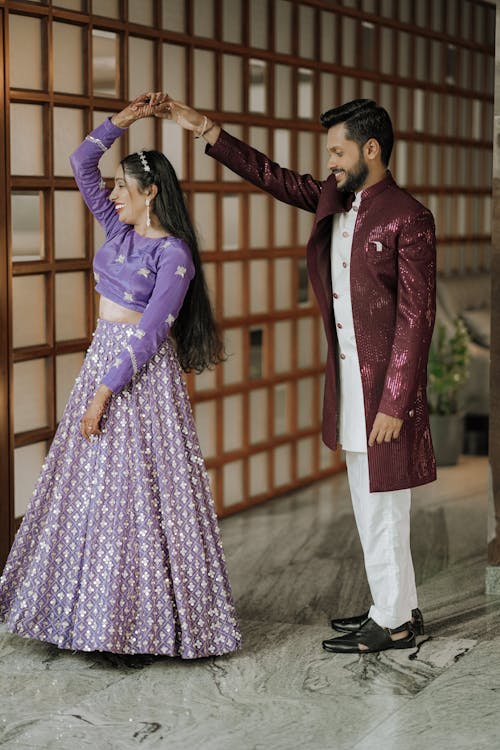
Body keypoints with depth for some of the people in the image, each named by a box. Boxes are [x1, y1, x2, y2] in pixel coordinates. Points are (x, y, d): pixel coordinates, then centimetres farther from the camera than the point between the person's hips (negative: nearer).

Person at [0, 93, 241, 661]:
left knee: (139, 490, -4)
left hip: (141, 373, -8)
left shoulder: (172, 253, -15)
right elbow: (82, 165, 9)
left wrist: (104, 391, -20)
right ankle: (102, 608, 20)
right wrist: (122, 121, 2)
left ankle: (146, 617, 6)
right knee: (91, 486, 10)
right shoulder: (119, 230, 7)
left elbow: (150, 333, -18)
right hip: (102, 356, 8)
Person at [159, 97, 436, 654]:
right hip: (347, 379, 8)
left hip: (384, 383, -8)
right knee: (367, 504, 16)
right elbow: (273, 177, 18)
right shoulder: (333, 197, 8)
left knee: (382, 504, 0)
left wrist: (395, 402, -19)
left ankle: (394, 623, 13)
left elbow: (417, 316, -16)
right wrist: (205, 130, 12)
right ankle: (394, 607, 29)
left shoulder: (408, 218, -15)